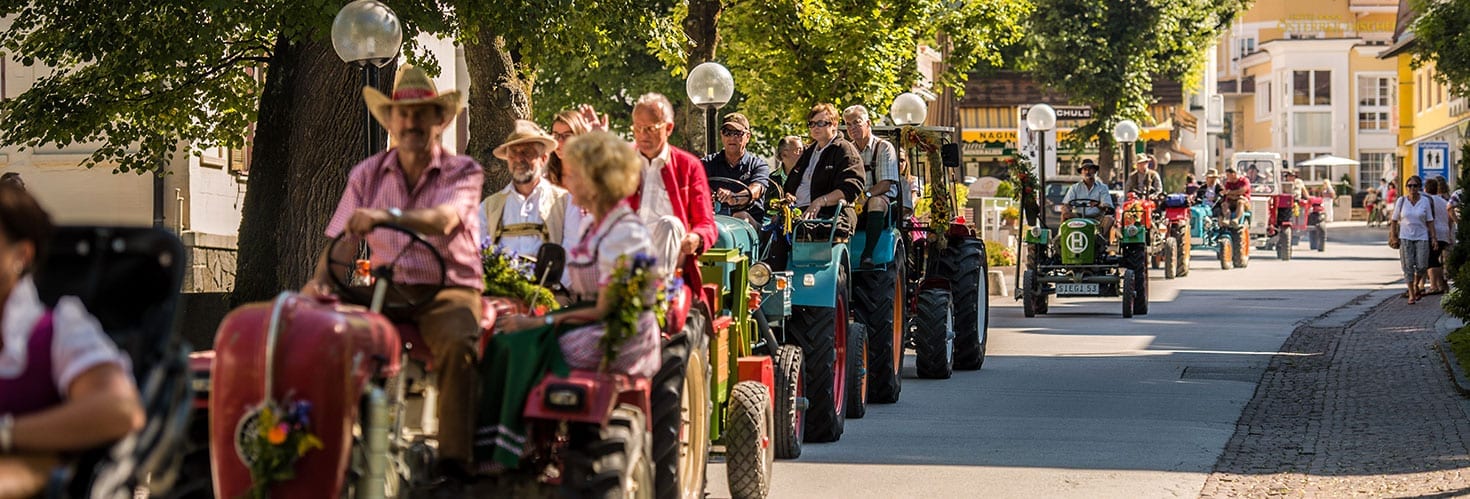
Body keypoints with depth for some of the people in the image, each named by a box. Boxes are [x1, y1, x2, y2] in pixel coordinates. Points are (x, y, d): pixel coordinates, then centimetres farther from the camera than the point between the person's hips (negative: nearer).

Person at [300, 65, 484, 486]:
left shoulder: (463, 172, 1)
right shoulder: (367, 175, 12)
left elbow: (444, 219, -20)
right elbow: (341, 241, 5)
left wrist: (388, 216, -39)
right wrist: (320, 280, -16)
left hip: (448, 290, -3)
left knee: (458, 343, -36)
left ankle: (453, 463, -35)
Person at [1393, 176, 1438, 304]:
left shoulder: (1425, 201, 0)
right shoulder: (1401, 201, -1)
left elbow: (1430, 221, 4)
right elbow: (1394, 220, 5)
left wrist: (1434, 238, -1)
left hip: (1422, 237, 0)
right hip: (1405, 237, 0)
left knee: (1421, 266, -7)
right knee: (1408, 266, -4)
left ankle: (1416, 285, 22)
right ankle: (1411, 294, 4)